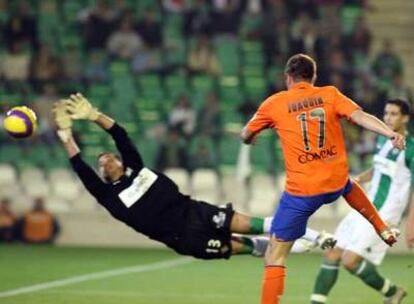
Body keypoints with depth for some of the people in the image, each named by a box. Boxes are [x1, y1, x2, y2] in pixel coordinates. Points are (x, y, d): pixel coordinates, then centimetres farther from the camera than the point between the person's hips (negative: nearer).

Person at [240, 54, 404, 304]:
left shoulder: (274, 104, 0)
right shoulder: (330, 95, 3)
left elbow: (246, 137, 14)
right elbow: (361, 117, -13)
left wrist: (250, 137, 37)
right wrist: (391, 133, -21)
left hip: (301, 191, -3)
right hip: (336, 181, 3)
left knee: (275, 258, 2)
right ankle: (383, 229, 39)